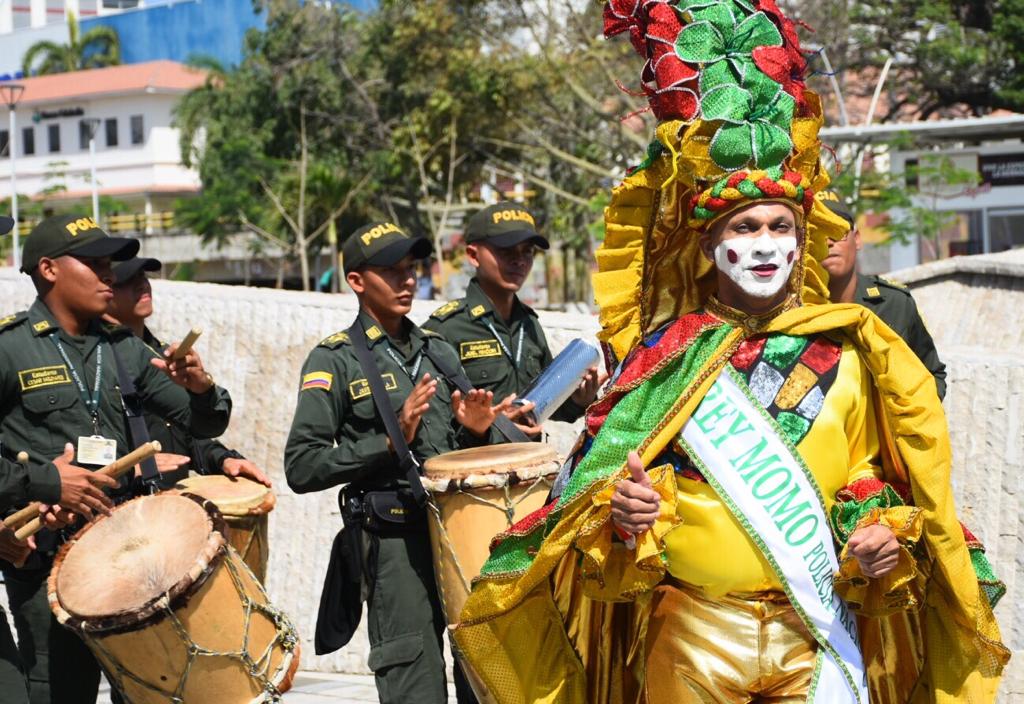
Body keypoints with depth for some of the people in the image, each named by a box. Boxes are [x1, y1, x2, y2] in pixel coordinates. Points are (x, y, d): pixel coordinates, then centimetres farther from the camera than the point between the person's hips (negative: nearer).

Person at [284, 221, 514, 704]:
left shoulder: (438, 351, 17)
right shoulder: (335, 361, -1)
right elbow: (302, 468, -9)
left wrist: (476, 431, 2)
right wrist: (391, 442, -16)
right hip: (397, 541, -5)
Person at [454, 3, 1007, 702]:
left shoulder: (846, 350, 3)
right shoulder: (666, 354, 0)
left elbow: (870, 473, 11)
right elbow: (600, 481, 4)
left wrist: (883, 528, -8)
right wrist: (623, 512, -17)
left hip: (819, 634, 1)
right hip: (693, 637, 0)